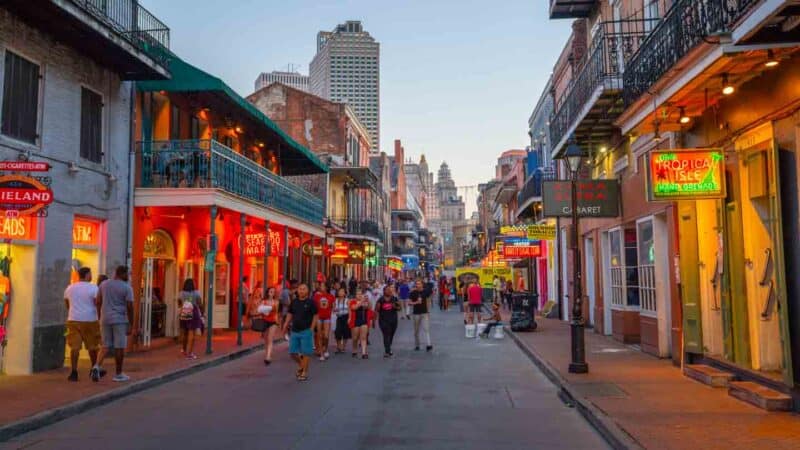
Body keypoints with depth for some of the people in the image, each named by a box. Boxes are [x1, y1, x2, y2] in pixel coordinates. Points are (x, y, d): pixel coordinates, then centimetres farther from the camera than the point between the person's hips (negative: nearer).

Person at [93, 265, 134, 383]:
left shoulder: (104, 284, 8)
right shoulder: (127, 287, -8)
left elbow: (98, 302, 9)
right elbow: (129, 307, -12)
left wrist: (100, 318, 16)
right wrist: (131, 325, -7)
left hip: (105, 320, 5)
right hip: (120, 320, -5)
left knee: (106, 346, 14)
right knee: (119, 347, 3)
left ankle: (97, 366, -8)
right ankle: (118, 374, 10)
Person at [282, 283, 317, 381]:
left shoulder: (310, 302, -6)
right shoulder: (294, 302, 7)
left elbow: (315, 316, -5)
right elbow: (289, 314, 14)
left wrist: (311, 328, -11)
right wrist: (285, 325, 5)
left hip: (306, 331, -5)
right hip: (294, 331, 5)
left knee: (306, 352, 0)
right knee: (292, 352, 8)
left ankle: (305, 372, 11)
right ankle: (301, 365, 32)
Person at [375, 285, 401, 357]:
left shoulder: (394, 299, 3)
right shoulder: (380, 300, -5)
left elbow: (400, 307, 8)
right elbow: (376, 310, -2)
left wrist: (395, 307, -12)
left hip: (393, 320, 3)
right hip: (383, 320, -3)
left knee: (391, 335, 12)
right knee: (386, 335, -12)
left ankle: (388, 349, 31)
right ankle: (387, 351, -13)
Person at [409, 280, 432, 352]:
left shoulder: (426, 291, -1)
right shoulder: (413, 293, -4)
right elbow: (409, 303, -2)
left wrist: (428, 309, 9)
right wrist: (416, 302, -18)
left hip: (425, 313, 0)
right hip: (416, 313, 0)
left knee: (426, 329, -10)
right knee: (416, 330, 9)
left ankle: (428, 345, -15)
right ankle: (416, 345, 22)